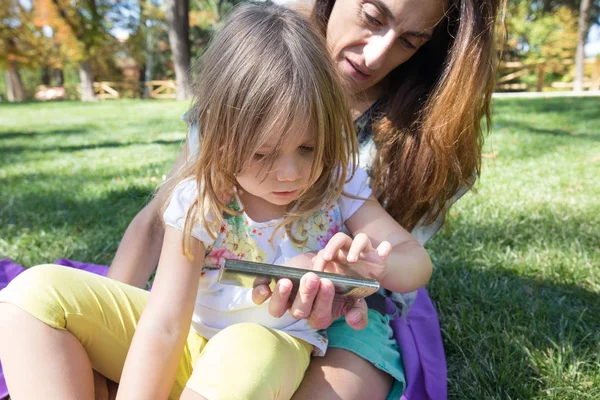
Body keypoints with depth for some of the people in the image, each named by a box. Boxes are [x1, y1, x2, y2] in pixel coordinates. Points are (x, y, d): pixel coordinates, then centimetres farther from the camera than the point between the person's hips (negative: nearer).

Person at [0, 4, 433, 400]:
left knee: (245, 355, -42)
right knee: (39, 292, -14)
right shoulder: (198, 202, -16)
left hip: (273, 352, -1)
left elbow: (418, 262, -9)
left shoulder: (339, 183, -11)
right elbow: (163, 328, -21)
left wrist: (377, 265, -34)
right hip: (188, 345, 2)